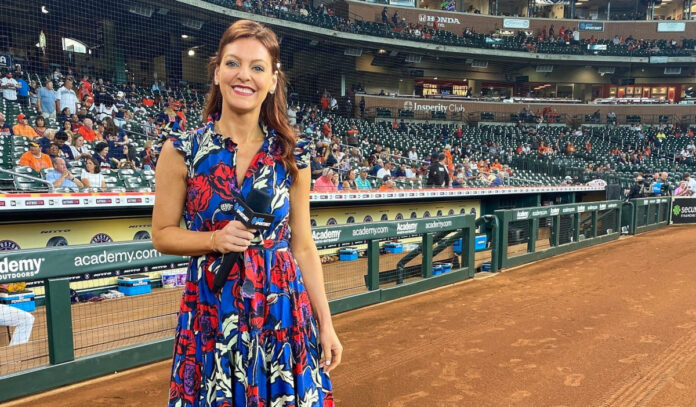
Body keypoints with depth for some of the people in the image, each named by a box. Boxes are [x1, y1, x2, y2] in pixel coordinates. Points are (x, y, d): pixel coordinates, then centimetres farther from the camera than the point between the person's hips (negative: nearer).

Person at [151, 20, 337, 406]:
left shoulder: (292, 154, -1)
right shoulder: (182, 150, -5)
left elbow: (303, 246, 2)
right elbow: (163, 234, 2)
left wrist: (325, 324, 2)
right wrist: (215, 239, -18)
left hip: (283, 308, 1)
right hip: (210, 310, -1)